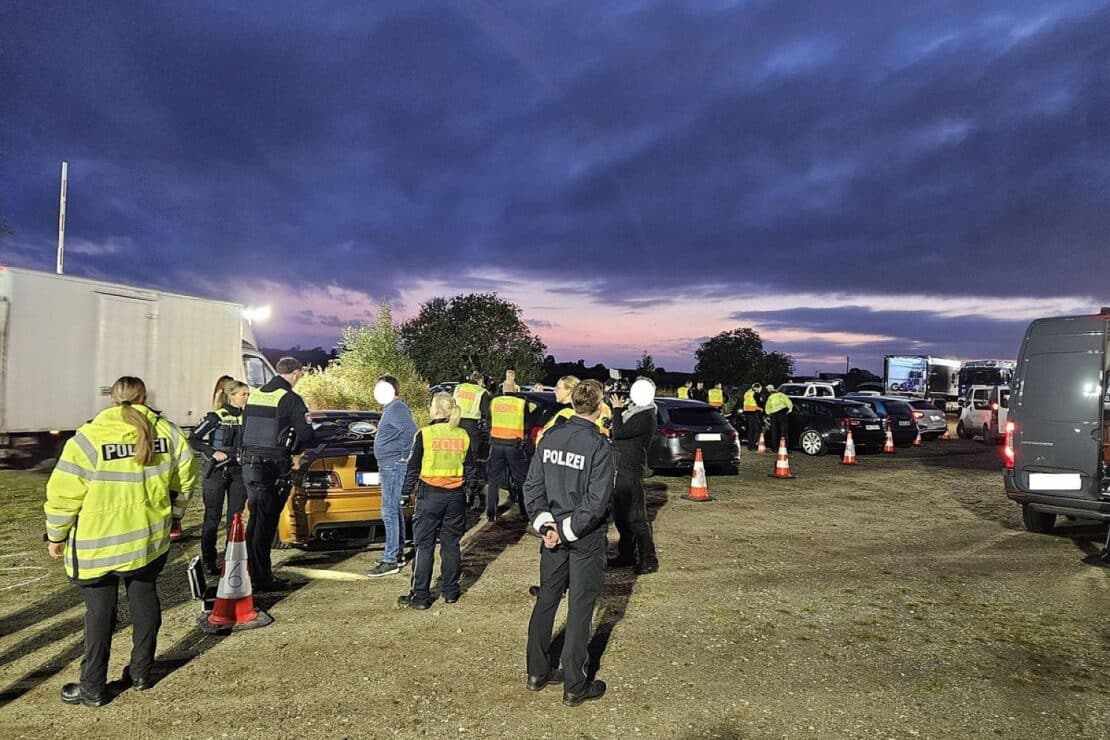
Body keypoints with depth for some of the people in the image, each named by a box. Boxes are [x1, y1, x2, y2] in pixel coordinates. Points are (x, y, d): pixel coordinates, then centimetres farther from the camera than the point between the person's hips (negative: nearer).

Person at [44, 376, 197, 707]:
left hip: (98, 543, -3)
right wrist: (173, 514, 22)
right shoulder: (167, 432, -2)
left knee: (100, 611, 7)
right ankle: (142, 672, 26)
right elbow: (185, 479, 8)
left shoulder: (89, 438, -13)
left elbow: (63, 493, -11)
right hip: (150, 538, 3)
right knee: (144, 599, 16)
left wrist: (56, 535, 3)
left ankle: (93, 687, 16)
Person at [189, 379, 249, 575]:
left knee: (235, 518, 7)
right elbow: (193, 440, -6)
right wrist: (213, 453, -16)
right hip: (216, 472, -4)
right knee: (212, 518, 2)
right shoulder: (215, 417, -6)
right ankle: (209, 562, 10)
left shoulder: (246, 418, 6)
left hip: (238, 472, 4)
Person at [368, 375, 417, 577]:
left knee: (389, 512, -9)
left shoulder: (397, 408, -16)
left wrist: (404, 455, -17)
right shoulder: (391, 408, 17)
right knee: (394, 510, 16)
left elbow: (412, 432, -25)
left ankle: (390, 561, -5)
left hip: (393, 466, -11)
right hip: (389, 466, 11)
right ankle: (398, 554, 25)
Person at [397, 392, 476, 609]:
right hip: (456, 496, 4)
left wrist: (408, 490, 8)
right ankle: (450, 591, 21)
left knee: (424, 546, 3)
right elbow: (470, 468, 9)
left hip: (430, 495, -4)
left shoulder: (425, 434, -9)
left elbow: (413, 467, -5)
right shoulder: (463, 435, 2)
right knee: (451, 544, 13)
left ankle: (420, 596, 7)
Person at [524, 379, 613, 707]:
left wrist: (544, 523, -2)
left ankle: (537, 672, 29)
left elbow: (532, 485, -1)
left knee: (546, 600, 17)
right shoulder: (600, 446, -17)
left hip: (553, 532, 5)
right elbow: (596, 501, -21)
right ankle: (575, 686, 16)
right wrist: (566, 530, -14)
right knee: (580, 609, 6)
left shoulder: (550, 437, -1)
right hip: (586, 538, -5)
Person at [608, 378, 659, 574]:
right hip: (620, 469, 10)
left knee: (635, 517, -8)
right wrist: (618, 409, 6)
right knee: (620, 514, 16)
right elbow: (616, 431, 17)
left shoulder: (646, 416, -15)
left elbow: (619, 432, -21)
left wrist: (618, 409, -9)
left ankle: (648, 560, -1)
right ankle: (627, 555, 27)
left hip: (631, 471, -10)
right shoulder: (632, 410, 16)